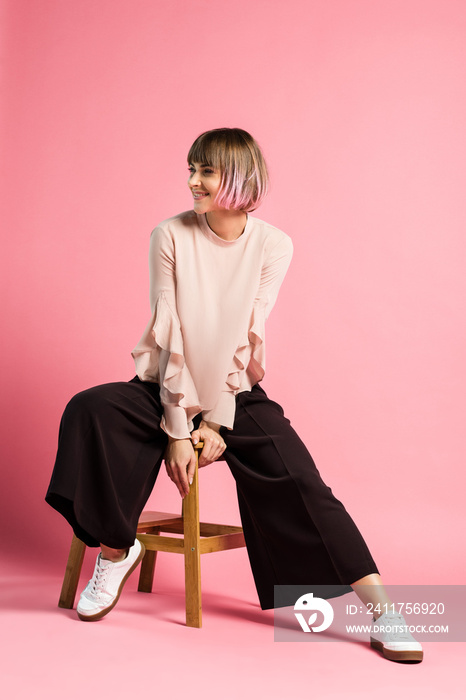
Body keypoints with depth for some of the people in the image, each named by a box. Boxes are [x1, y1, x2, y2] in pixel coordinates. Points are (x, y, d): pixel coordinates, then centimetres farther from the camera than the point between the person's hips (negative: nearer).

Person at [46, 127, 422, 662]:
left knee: (298, 481, -18)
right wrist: (178, 429, -14)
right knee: (90, 410, -25)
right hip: (165, 387, 1)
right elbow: (170, 335, -10)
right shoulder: (171, 236, -6)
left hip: (236, 394, -1)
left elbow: (249, 339, -9)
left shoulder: (273, 246, -6)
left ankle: (380, 610, -10)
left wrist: (216, 423, -13)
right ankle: (116, 549, -6)